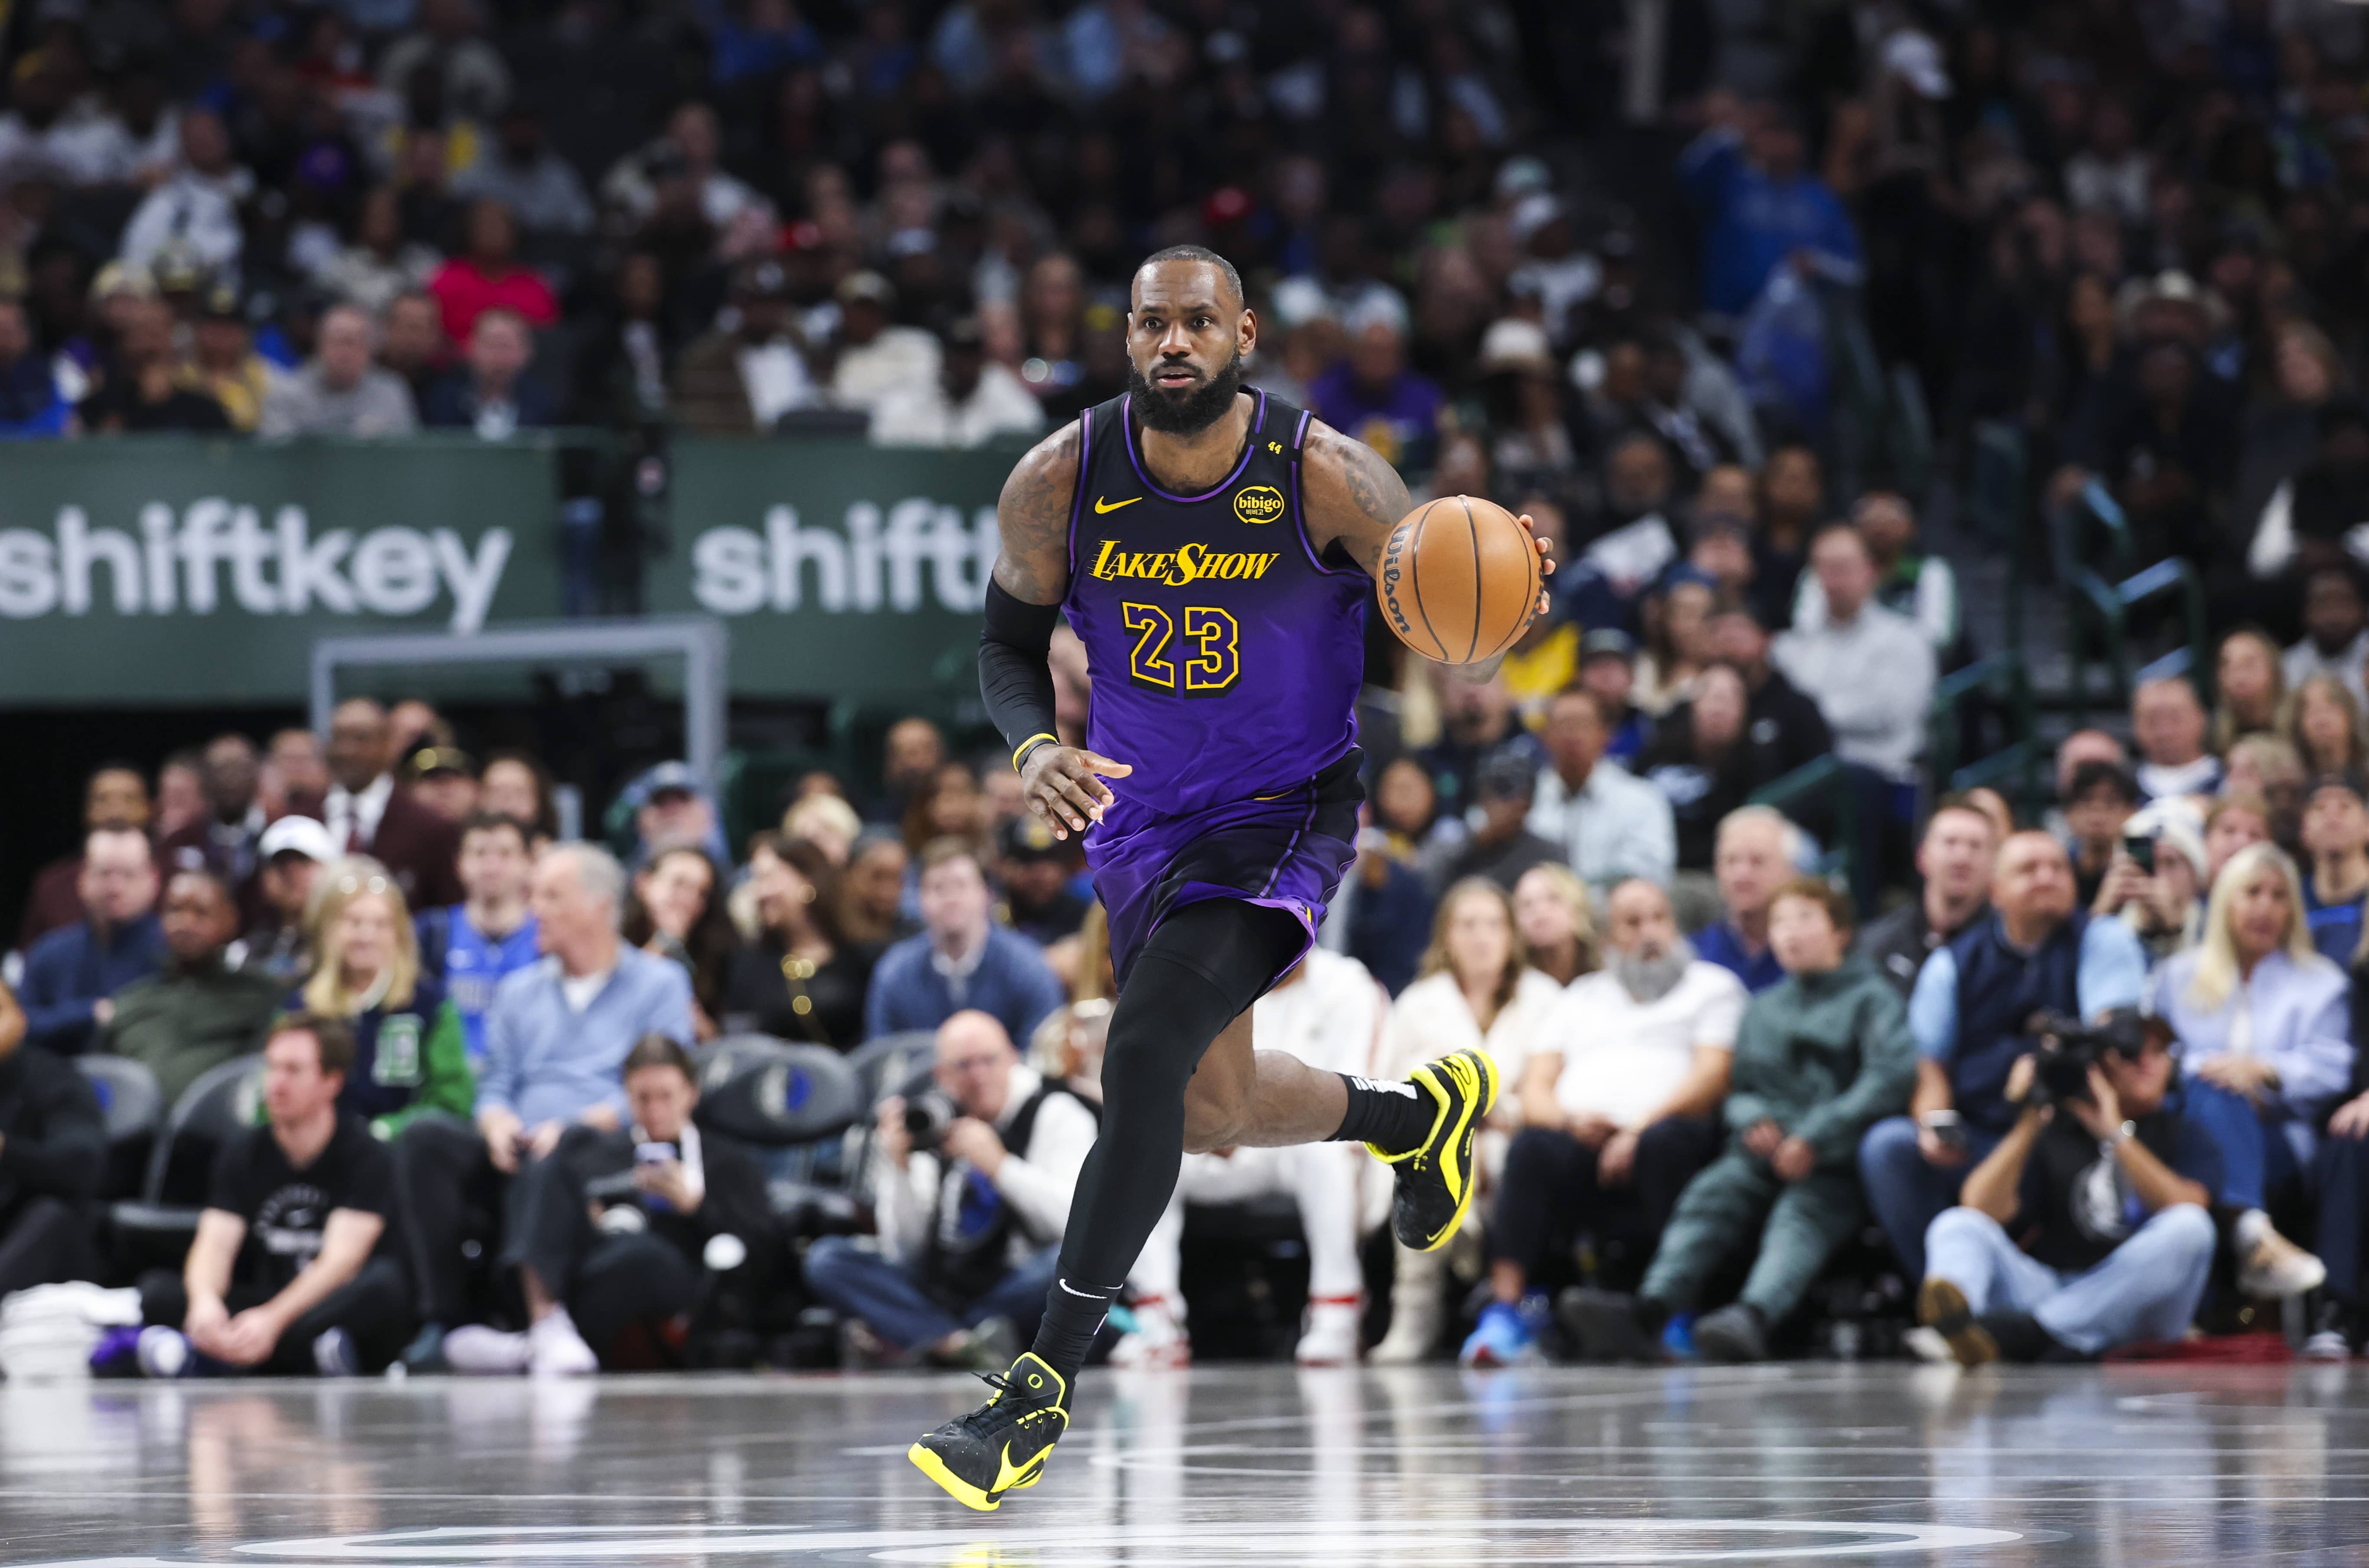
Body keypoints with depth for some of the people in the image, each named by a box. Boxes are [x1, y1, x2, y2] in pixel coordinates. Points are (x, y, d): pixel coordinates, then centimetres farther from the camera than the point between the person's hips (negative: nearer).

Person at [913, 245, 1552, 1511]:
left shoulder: (1329, 479, -20)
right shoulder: (1061, 481, -13)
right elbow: (1008, 642, 1)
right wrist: (1033, 750, -20)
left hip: (1284, 815, -5)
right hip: (1139, 822, 5)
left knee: (1143, 1058, -23)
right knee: (1215, 1111, 19)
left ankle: (1041, 1391, -17)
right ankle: (1419, 1112, 52)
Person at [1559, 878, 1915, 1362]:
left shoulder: (1871, 997, 9)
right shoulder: (1763, 1010, 28)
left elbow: (1893, 1075, -7)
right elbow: (1739, 1091, 25)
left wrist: (1815, 1138, -16)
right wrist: (1753, 1120, -1)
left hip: (1836, 1164, -4)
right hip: (1766, 1153, 4)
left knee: (1802, 1212, -34)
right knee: (1710, 1194, -25)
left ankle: (1753, 1316, -62)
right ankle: (1648, 1312, -48)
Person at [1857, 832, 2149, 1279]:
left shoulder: (2103, 941, 5)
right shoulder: (1954, 963, 13)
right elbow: (1930, 1064, 11)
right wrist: (1934, 1123, -12)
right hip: (1974, 1138, 3)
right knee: (1887, 1145, -24)